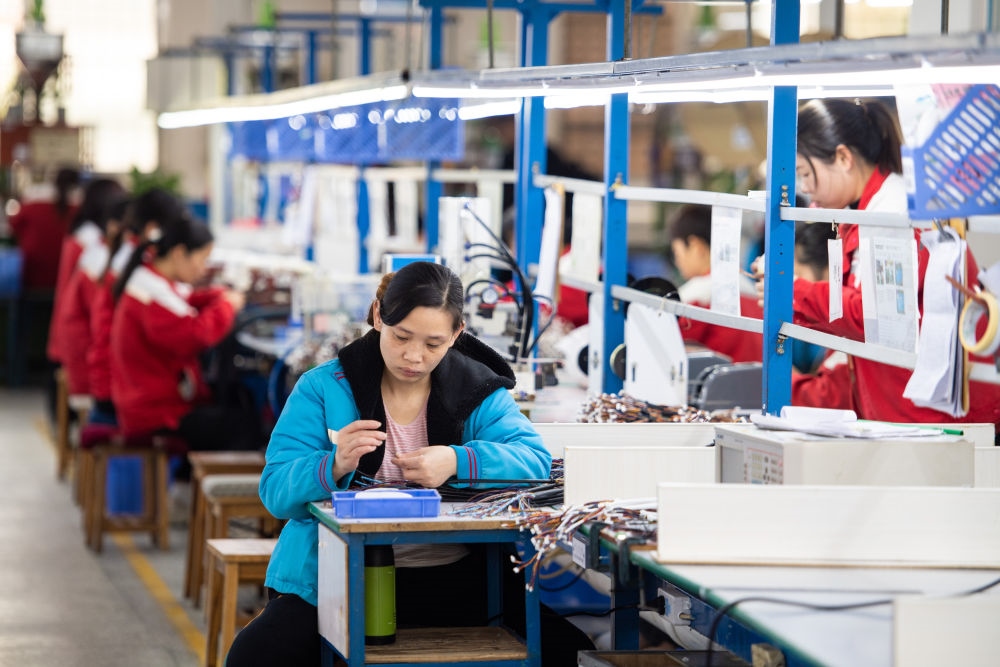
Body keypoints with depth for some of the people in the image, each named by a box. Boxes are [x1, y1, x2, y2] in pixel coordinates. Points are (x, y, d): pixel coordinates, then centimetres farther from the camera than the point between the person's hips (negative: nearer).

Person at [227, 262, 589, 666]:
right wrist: (334, 466, -28)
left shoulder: (478, 392, 6)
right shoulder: (323, 387, 2)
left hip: (452, 582, 1)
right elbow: (276, 489, -6)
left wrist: (458, 462, -26)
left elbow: (535, 461, -8)